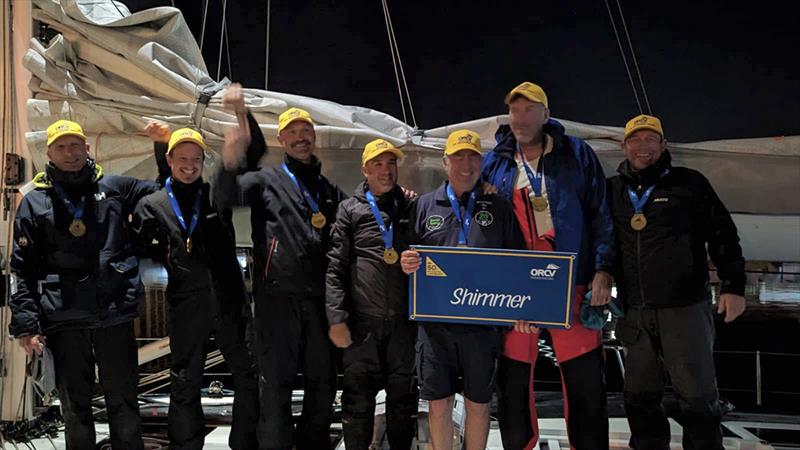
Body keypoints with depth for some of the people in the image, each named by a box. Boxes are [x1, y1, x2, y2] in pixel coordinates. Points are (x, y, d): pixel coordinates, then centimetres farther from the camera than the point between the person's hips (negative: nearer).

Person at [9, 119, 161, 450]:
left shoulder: (114, 187, 10)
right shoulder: (34, 203, 7)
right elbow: (22, 270, 4)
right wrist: (25, 324, -3)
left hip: (115, 315, 1)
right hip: (65, 322, 0)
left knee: (123, 400, 10)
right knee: (75, 407, 10)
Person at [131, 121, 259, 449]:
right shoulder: (152, 205, 7)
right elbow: (136, 250, 11)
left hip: (228, 300, 2)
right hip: (186, 307, -1)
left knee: (247, 378, 8)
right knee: (185, 387, 7)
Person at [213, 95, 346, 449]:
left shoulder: (330, 191, 20)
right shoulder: (267, 180, 8)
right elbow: (225, 198, -9)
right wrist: (230, 163, -31)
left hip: (320, 298, 4)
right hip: (277, 296, -4)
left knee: (323, 383, 12)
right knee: (276, 384, 0)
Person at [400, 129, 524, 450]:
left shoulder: (500, 208, 8)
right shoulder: (424, 206, 9)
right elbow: (410, 258, 12)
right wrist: (406, 264, -11)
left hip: (483, 322, 0)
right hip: (435, 322, 0)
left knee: (478, 403, 11)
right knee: (438, 403, 6)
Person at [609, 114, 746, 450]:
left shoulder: (689, 183, 2)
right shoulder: (612, 190, 11)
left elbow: (722, 234, 1)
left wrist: (733, 285, -5)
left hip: (685, 307, -3)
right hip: (633, 311, 3)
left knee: (697, 395, 2)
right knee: (640, 395, 11)